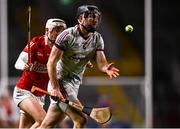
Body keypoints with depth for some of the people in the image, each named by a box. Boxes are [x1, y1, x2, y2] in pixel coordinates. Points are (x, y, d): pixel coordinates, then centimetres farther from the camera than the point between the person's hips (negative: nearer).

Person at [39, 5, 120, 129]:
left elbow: (101, 62, -9)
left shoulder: (97, 39, 4)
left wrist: (106, 69, -33)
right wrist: (55, 88, -24)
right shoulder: (68, 35, -14)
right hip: (60, 82, -6)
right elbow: (51, 62, -16)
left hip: (74, 84, 6)